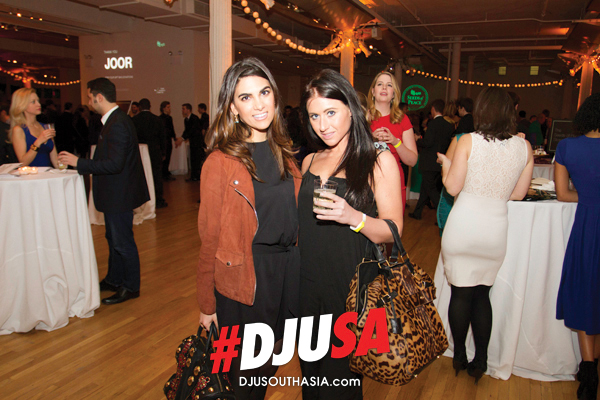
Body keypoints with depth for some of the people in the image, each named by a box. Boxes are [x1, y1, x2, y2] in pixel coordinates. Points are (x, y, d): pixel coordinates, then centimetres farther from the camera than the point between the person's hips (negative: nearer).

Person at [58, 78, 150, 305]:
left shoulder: (118, 124, -22)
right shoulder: (115, 120, 11)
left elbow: (114, 164, -27)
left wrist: (79, 163, -21)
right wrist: (81, 163, 16)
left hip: (119, 194, -11)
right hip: (116, 193, 11)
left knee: (122, 242, 2)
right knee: (114, 239, 21)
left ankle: (131, 287, 17)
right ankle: (114, 280, 36)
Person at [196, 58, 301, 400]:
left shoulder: (284, 152, 5)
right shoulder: (221, 162, -13)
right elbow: (210, 239, -10)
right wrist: (207, 305, -5)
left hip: (288, 272, 5)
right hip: (243, 281, -5)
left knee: (270, 361, 23)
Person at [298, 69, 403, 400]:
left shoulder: (379, 161, -8)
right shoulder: (310, 161, 7)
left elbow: (392, 231, -11)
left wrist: (354, 217, -28)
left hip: (351, 286, -5)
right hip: (308, 283, 5)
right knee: (310, 369, 20)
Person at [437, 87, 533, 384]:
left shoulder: (468, 141, -8)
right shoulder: (524, 147, 2)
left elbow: (452, 187, -8)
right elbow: (518, 194, 8)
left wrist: (445, 164, 10)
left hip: (464, 223, -3)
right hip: (496, 227, 3)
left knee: (461, 292, 10)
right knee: (482, 294, 17)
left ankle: (460, 357, 25)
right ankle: (480, 361, 24)